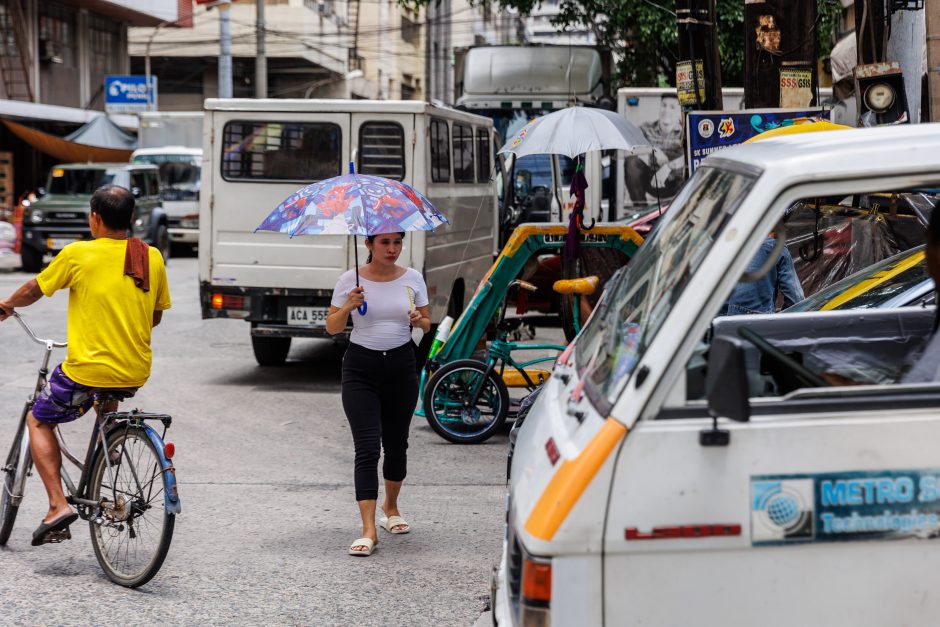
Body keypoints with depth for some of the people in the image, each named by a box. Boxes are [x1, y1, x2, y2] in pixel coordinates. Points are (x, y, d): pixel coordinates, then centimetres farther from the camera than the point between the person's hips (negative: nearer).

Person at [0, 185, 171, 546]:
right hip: (137, 374, 5)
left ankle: (58, 505, 5)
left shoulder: (78, 254, -9)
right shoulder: (152, 257, 1)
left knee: (39, 421, 18)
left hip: (87, 371, -5)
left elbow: (33, 291, 5)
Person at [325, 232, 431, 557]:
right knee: (367, 448, -11)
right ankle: (368, 530, -15)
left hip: (401, 366, 3)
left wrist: (419, 320, -13)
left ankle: (391, 507, 39)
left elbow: (426, 324, 10)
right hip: (361, 368, -2)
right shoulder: (350, 280, -5)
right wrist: (348, 306, -18)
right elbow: (331, 327, 0)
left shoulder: (412, 278, 1)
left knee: (396, 444, 14)